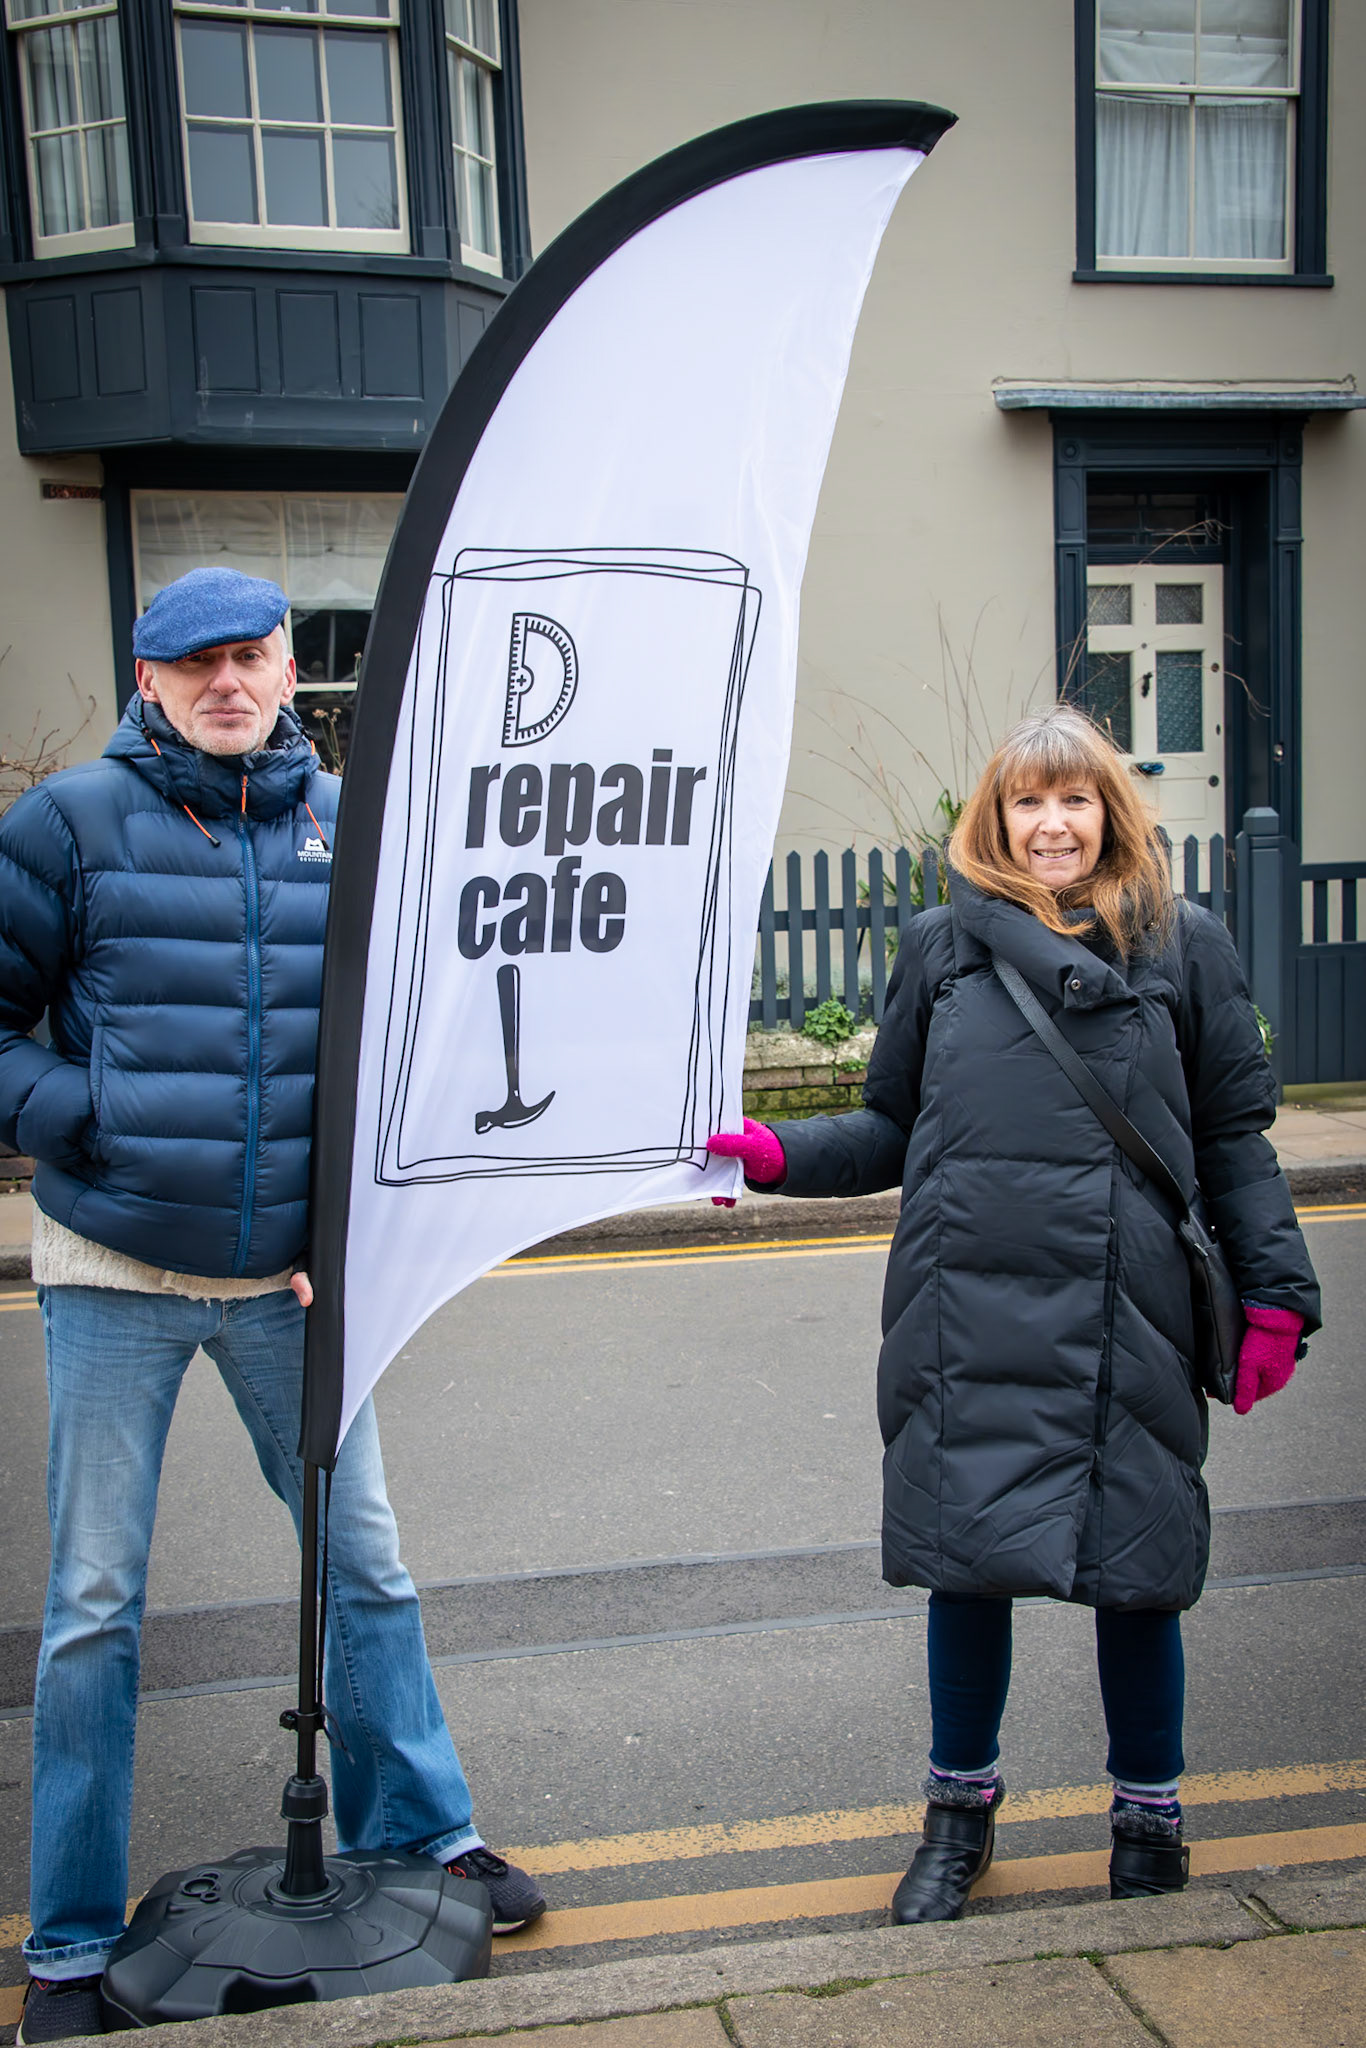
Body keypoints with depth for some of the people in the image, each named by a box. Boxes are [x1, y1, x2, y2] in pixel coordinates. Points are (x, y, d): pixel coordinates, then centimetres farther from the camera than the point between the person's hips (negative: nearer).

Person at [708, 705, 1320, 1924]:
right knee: (967, 1560, 9)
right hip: (969, 1319, 1)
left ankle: (1149, 1812, 32)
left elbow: (1233, 1139, 8)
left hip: (1125, 1322, -1)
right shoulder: (943, 945, 9)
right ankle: (961, 1811, 32)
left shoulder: (1185, 948, 7)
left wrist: (1276, 1293, 1)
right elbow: (894, 1129, 12)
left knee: (1134, 1566, 7)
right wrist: (772, 1152, -3)